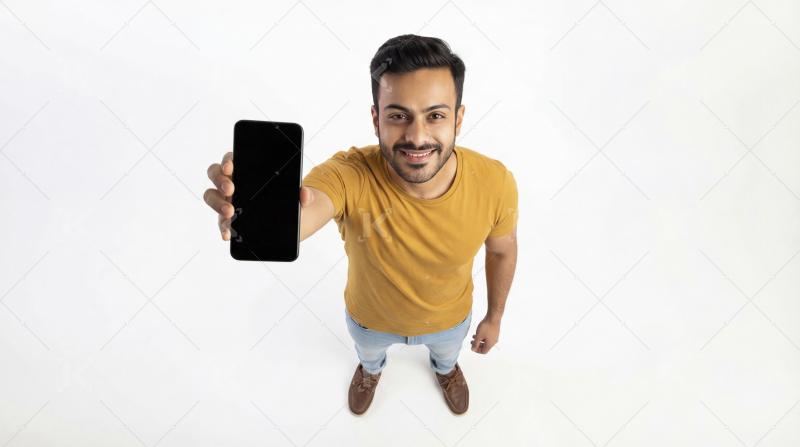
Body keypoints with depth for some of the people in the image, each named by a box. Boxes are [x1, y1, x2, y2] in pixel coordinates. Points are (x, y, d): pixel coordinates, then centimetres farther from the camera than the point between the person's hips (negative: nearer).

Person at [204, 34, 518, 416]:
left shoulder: (494, 182, -34)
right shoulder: (350, 175, -41)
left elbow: (502, 250, -12)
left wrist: (494, 316, 2)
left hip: (449, 317, 1)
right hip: (370, 316, 0)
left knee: (447, 350, 37)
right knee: (368, 351, 35)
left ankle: (445, 367, 76)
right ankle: (371, 369, 74)